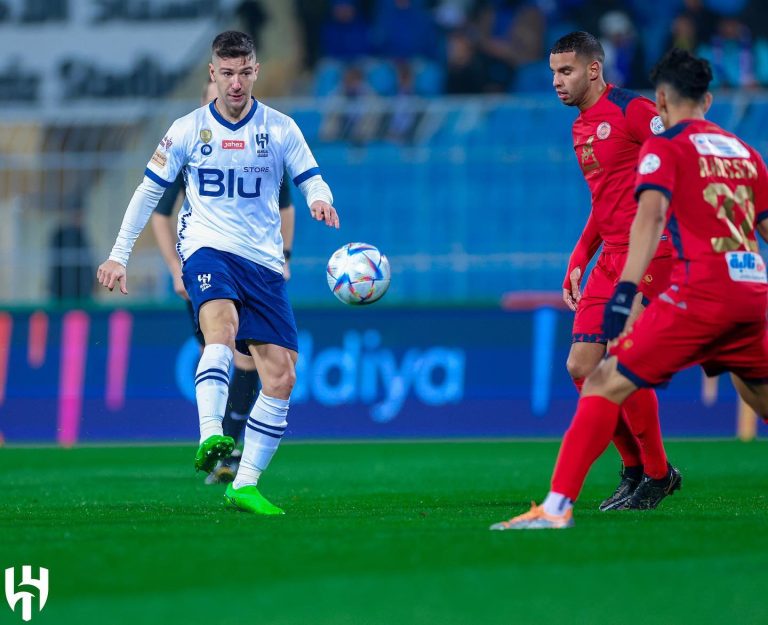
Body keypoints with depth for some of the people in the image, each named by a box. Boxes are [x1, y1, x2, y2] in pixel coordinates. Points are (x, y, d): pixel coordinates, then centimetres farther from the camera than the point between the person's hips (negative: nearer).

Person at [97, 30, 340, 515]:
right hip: (207, 250, -3)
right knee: (222, 328, -35)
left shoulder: (280, 129, 5)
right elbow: (149, 190, 11)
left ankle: (245, 485, 3)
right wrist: (119, 255, 8)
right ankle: (211, 437, -51)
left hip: (264, 261, 3)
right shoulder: (187, 130, 5)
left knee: (281, 377, -5)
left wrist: (320, 200, -22)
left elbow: (312, 180, 3)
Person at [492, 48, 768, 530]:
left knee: (607, 384, -8)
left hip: (700, 291, -6)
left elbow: (651, 213, -15)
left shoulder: (664, 147, 2)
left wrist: (626, 290, -24)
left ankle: (557, 505, -20)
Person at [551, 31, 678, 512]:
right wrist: (578, 263, 19)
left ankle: (656, 474, 4)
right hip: (610, 258, 9)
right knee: (581, 366, 3)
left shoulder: (633, 110, -10)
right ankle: (635, 468, 15)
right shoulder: (581, 129, 17)